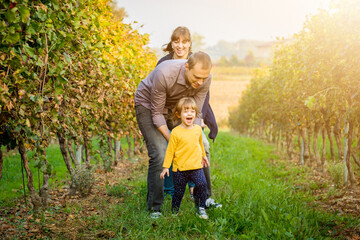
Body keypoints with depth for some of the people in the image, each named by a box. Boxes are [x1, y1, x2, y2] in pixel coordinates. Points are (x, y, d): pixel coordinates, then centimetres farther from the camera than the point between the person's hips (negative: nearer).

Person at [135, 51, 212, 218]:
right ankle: (154, 207, -8)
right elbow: (157, 114, -27)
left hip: (175, 106, 5)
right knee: (159, 154, -20)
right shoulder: (165, 74, -39)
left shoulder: (205, 79, -24)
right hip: (148, 105, -5)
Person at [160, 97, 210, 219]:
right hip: (180, 168, -3)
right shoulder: (176, 132, -7)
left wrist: (203, 156, 38)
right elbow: (170, 150, -3)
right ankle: (174, 212, 27)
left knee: (202, 184, -19)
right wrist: (166, 167, -4)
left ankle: (200, 208, -2)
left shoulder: (198, 129, 7)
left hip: (196, 166, 3)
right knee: (178, 191, 5)